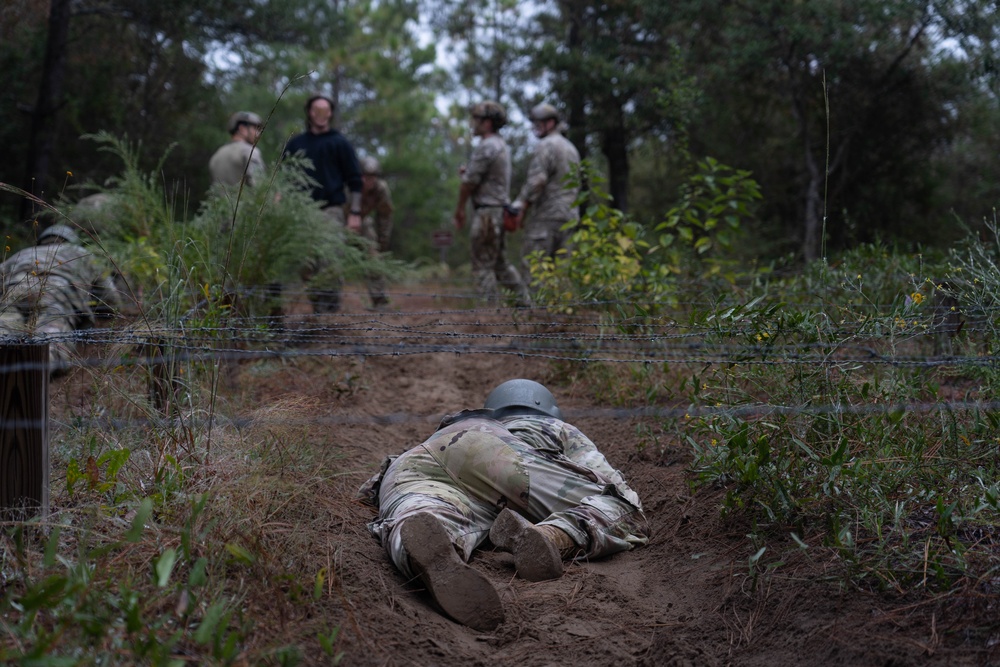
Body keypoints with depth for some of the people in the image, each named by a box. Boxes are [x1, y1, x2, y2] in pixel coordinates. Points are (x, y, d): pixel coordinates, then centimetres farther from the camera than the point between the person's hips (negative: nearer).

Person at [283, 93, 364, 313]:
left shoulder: (339, 143, 7)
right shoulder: (295, 144, 15)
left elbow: (354, 180, 5)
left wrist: (355, 213, -3)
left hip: (331, 211, -3)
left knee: (330, 262, -13)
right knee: (308, 266, 2)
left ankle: (331, 309, -11)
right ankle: (316, 307, 11)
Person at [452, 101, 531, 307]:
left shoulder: (486, 147, -16)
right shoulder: (501, 145, 16)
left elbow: (469, 182, -13)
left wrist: (460, 209, -1)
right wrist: (468, 172, 4)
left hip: (487, 212, -10)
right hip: (500, 210, 10)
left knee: (483, 266, -4)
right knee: (501, 263, 16)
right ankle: (525, 302, 15)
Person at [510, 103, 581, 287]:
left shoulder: (546, 146, -9)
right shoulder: (571, 148, 20)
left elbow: (537, 180, -18)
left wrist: (522, 209, -12)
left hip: (546, 216, -9)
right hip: (569, 215, 9)